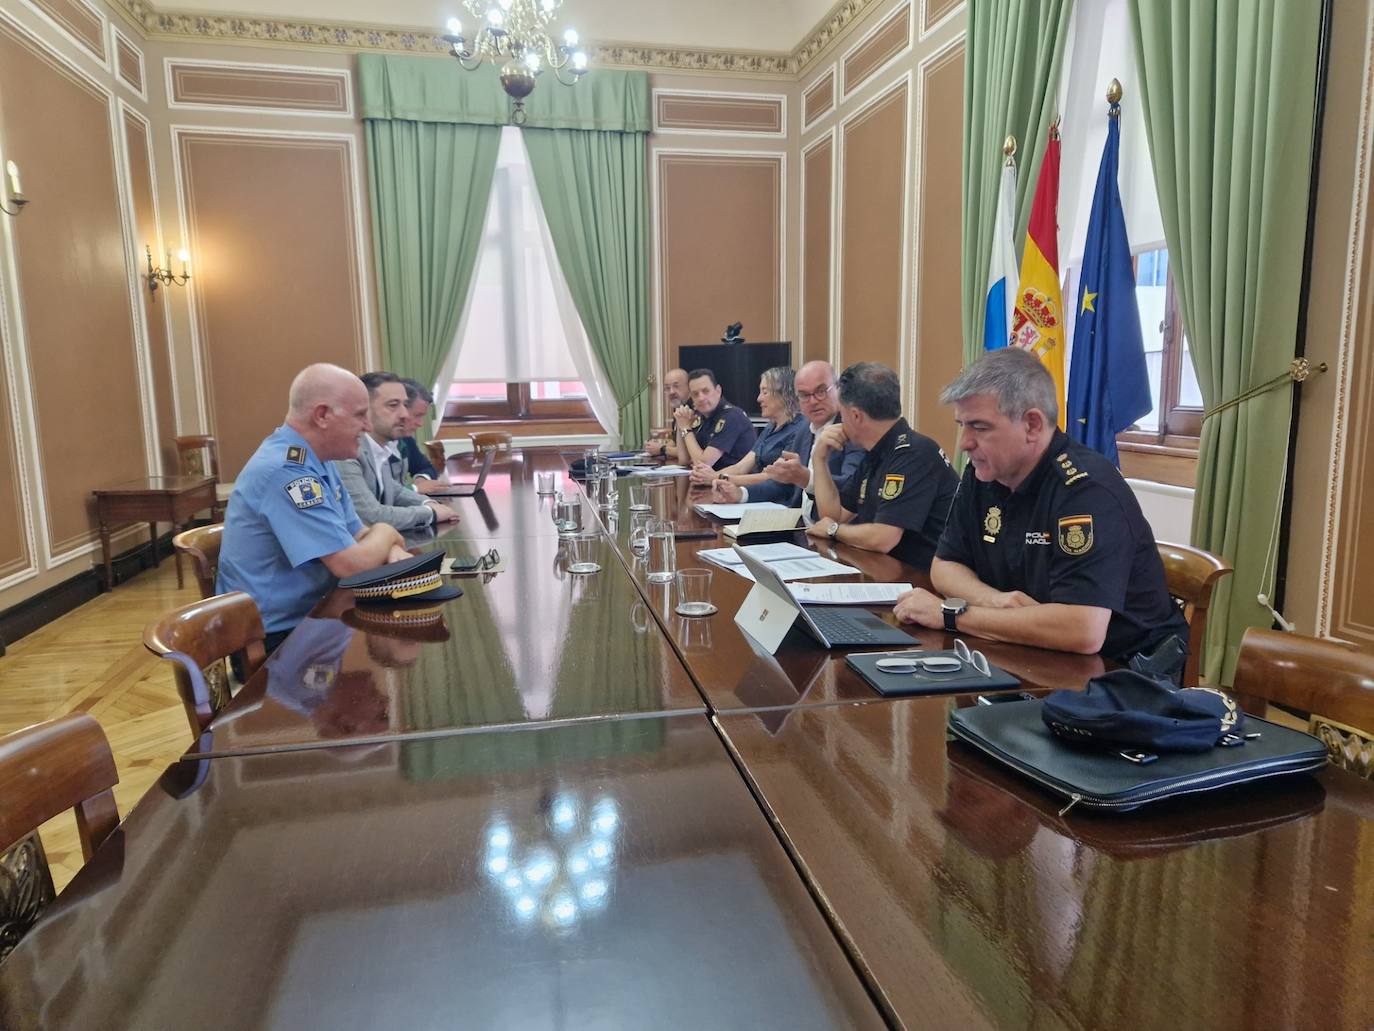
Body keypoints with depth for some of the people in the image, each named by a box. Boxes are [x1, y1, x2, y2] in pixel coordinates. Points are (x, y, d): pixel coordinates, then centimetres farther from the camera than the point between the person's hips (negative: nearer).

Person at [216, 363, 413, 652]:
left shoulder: (317, 460, 6)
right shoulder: (286, 471, -24)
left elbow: (357, 533, 11)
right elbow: (352, 564, -26)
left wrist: (393, 553, -10)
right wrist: (386, 533, -6)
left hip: (309, 616, 8)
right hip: (277, 638, -8)